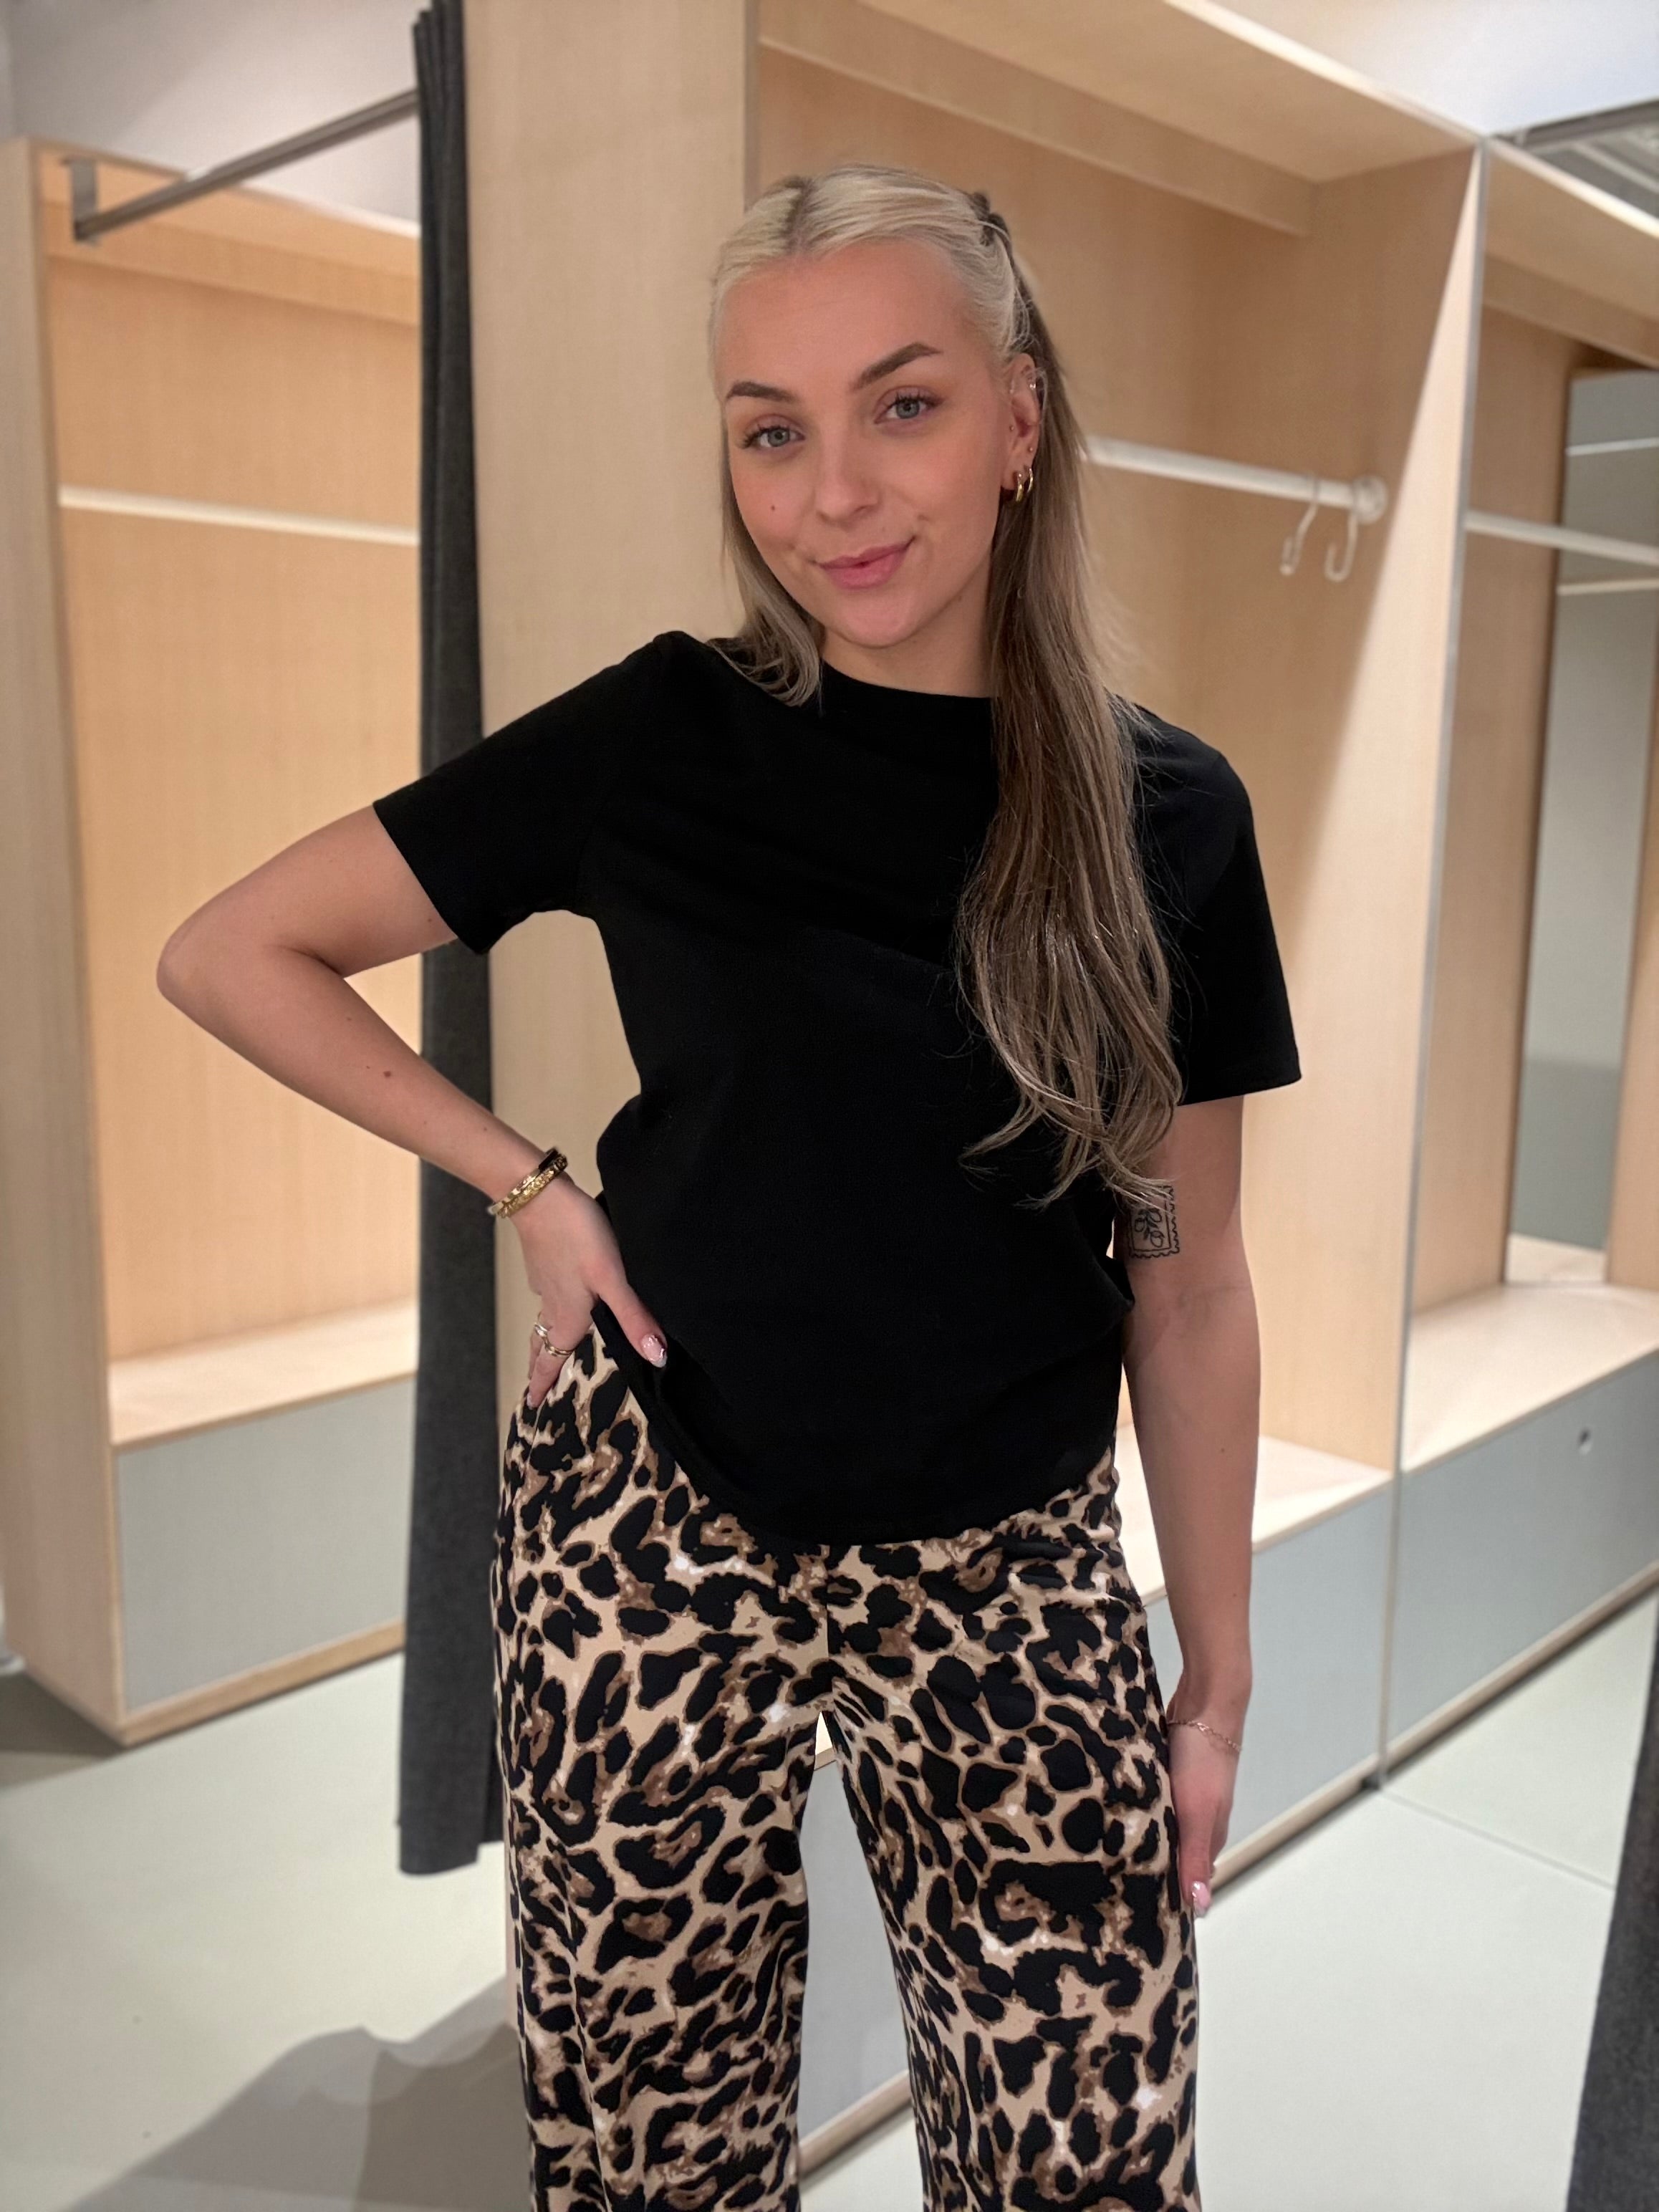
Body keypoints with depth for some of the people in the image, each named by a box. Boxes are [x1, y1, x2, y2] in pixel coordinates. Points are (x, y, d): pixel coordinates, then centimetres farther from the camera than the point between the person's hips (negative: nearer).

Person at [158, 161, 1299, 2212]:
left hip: (1015, 1581, 1)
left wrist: (1218, 1676, 6)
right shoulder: (664, 739, -8)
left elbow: (1186, 1282, 2)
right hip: (654, 1543, 0)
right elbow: (229, 952, -2)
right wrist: (531, 1186, -8)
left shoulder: (1169, 812, -3)